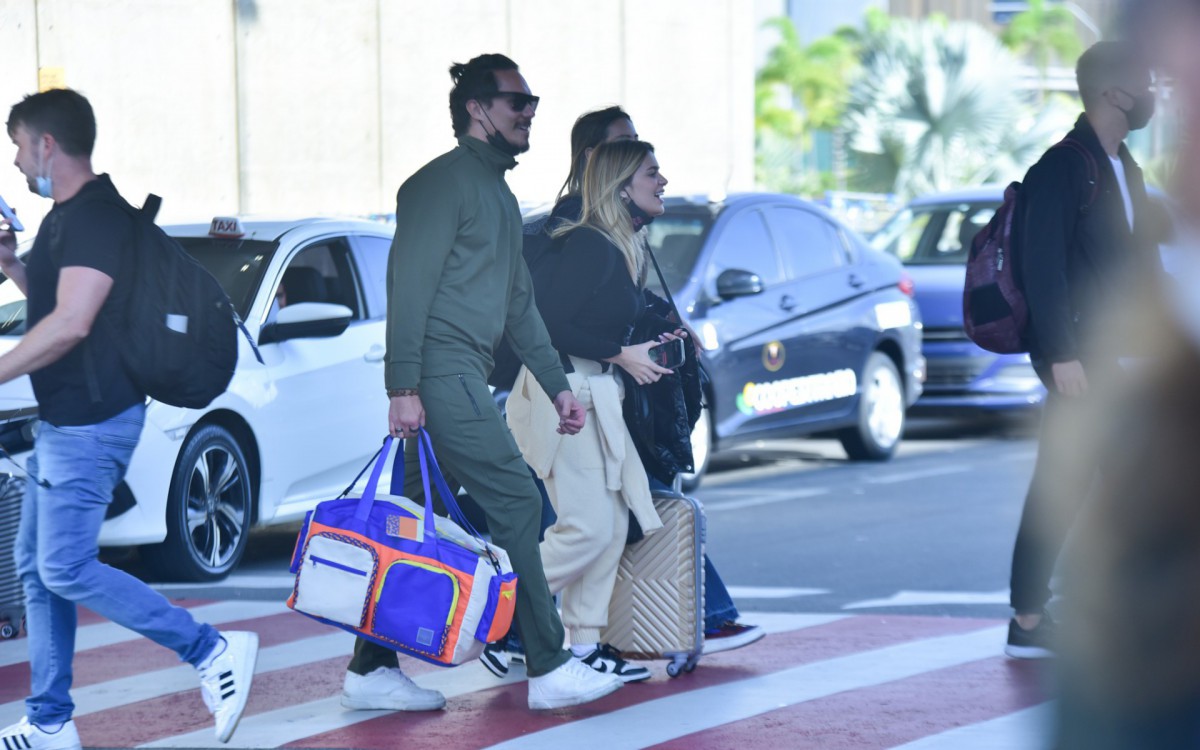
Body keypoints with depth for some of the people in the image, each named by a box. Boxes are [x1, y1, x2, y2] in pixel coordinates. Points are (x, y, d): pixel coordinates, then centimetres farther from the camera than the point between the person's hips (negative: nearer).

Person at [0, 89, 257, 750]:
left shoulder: (95, 217, -17)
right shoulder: (66, 217, 16)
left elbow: (70, 323, -26)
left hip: (92, 423, -11)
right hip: (63, 421, 11)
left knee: (66, 568, -12)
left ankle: (213, 652, -7)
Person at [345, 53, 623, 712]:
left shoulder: (500, 195, 23)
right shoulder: (446, 181, -8)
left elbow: (519, 303, 28)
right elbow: (409, 281, -16)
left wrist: (557, 384, 24)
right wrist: (403, 386, -21)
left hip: (461, 378, 10)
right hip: (439, 374, -10)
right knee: (515, 501, -10)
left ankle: (371, 671, 10)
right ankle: (549, 669, -7)